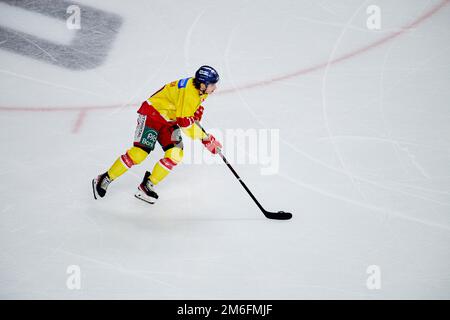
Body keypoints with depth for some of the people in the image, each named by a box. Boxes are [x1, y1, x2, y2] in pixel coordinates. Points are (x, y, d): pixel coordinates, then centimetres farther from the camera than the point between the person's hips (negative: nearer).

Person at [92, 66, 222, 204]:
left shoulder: (200, 90, -1)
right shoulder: (189, 92, -29)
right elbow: (184, 123, -29)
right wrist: (206, 138, -23)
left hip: (169, 121, 9)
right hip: (152, 114, -9)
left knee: (176, 154, -8)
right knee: (140, 152, -16)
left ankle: (147, 186, 2)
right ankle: (105, 180, -1)